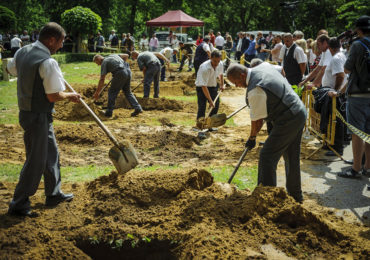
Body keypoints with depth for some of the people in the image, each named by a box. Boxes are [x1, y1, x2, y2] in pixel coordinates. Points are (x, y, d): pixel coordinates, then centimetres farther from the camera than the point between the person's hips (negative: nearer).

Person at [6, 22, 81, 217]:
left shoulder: (22, 52, 3)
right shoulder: (48, 62, -24)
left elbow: (11, 69, 22)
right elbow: (53, 96, -22)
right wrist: (70, 96, -4)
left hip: (26, 111, 10)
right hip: (38, 117, -10)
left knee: (51, 153, 21)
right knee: (36, 161, 1)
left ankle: (54, 194, 35)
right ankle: (18, 204, 12)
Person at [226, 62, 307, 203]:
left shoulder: (255, 91, -23)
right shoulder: (264, 66, 4)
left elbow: (257, 121, -14)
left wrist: (252, 138, 2)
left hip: (288, 121, -10)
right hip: (300, 113, 10)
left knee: (267, 156, -7)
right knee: (292, 157, 19)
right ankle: (295, 195, 32)